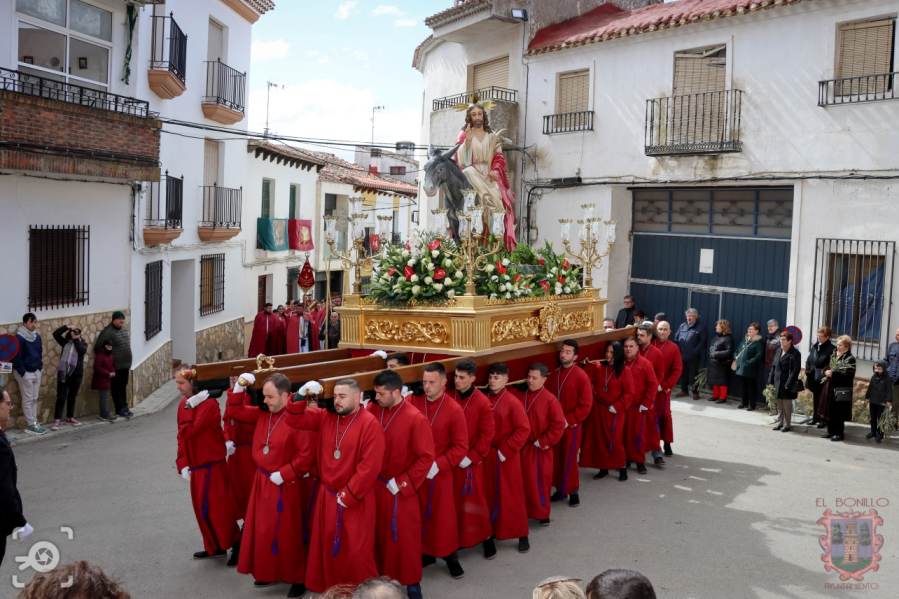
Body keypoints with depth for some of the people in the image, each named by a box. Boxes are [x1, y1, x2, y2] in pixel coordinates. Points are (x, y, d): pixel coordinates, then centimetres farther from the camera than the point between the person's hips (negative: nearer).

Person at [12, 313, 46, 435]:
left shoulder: (37, 336, 7)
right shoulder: (19, 337, -16)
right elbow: (16, 357, -17)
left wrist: (40, 367, 8)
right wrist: (22, 372, -18)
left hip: (36, 371, 7)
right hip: (25, 373, -7)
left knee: (34, 399, 11)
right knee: (28, 399, -2)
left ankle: (34, 422, 17)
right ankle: (31, 425, 2)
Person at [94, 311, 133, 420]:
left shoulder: (124, 330, 11)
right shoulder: (107, 332, -13)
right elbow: (97, 348, -13)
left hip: (125, 365, 7)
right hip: (115, 366, -7)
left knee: (123, 387, 14)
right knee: (116, 388, 4)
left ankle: (124, 407, 23)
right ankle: (120, 409, 10)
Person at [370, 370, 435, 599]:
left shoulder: (416, 419, -19)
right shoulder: (372, 410, -4)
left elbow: (426, 457, -16)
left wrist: (403, 483, -15)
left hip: (400, 490, -4)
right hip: (375, 484, 4)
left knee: (405, 536, 8)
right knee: (379, 534, 15)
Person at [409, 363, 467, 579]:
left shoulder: (454, 410, -13)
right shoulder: (413, 402, -6)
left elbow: (461, 447, -10)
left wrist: (438, 464, -17)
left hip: (441, 472, -2)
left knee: (444, 515, 7)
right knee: (421, 513, 11)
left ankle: (450, 555, 23)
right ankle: (426, 552, 28)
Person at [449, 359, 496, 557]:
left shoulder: (482, 402, -12)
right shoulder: (449, 398, -1)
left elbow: (488, 434, -11)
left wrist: (472, 457, -13)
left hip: (471, 461, -4)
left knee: (474, 499, 2)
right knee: (453, 500, 10)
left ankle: (486, 537, 18)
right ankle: (456, 538, 24)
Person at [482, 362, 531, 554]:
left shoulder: (512, 402, -13)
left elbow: (524, 429, -16)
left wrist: (506, 450, -16)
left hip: (506, 457, -5)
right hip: (486, 456, 5)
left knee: (512, 496, 3)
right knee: (490, 495, 12)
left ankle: (522, 535, 14)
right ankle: (491, 530, 26)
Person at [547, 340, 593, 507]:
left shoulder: (581, 376, -13)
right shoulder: (554, 374, 4)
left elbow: (586, 405, -15)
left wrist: (569, 420, -17)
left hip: (572, 426, -5)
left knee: (569, 459, 1)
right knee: (555, 458, 11)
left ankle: (573, 491, 17)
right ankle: (560, 489, 25)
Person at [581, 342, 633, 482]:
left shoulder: (624, 371, -8)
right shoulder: (598, 367, 3)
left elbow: (629, 393, -10)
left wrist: (617, 406, -15)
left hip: (614, 411, -4)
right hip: (598, 409, 4)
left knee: (615, 440, -4)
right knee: (599, 439, 9)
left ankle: (622, 468, 11)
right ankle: (603, 468, 21)